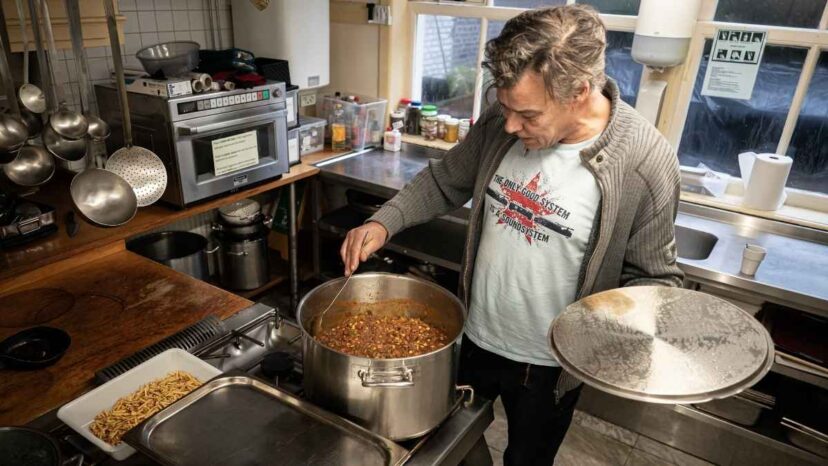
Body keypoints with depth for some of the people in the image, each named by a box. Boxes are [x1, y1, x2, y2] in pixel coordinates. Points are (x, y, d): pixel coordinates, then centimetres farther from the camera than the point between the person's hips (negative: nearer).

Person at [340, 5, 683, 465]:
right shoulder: (502, 121, -13)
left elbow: (654, 275, -13)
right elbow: (445, 181, 2)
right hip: (476, 338, 4)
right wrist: (384, 222, -11)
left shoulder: (644, 161, -24)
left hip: (549, 365, -3)